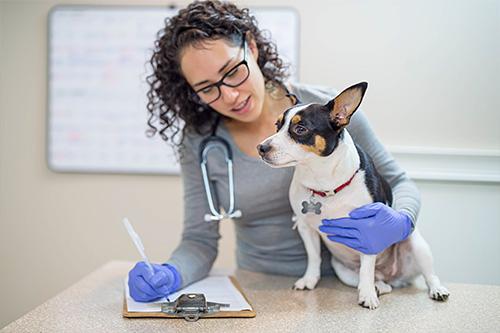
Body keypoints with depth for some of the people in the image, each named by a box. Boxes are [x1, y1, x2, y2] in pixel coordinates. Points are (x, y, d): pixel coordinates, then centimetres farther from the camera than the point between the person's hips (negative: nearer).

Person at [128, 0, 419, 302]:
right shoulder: (200, 141, -6)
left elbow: (397, 182, 0)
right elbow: (200, 240, -4)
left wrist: (399, 223, -21)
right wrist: (170, 275, -25)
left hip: (336, 286, 0)